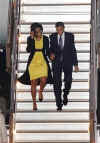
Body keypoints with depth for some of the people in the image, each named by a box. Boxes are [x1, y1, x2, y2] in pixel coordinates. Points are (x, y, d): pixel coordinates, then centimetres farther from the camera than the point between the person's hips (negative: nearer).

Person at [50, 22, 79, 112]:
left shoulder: (70, 36, 0)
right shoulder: (53, 36, 4)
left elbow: (73, 50, 1)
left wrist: (76, 64, -1)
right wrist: (51, 54, -11)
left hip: (67, 61, 0)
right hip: (56, 62, 1)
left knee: (68, 80, -6)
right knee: (57, 83, -5)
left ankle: (65, 95, 28)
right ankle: (59, 105, 2)